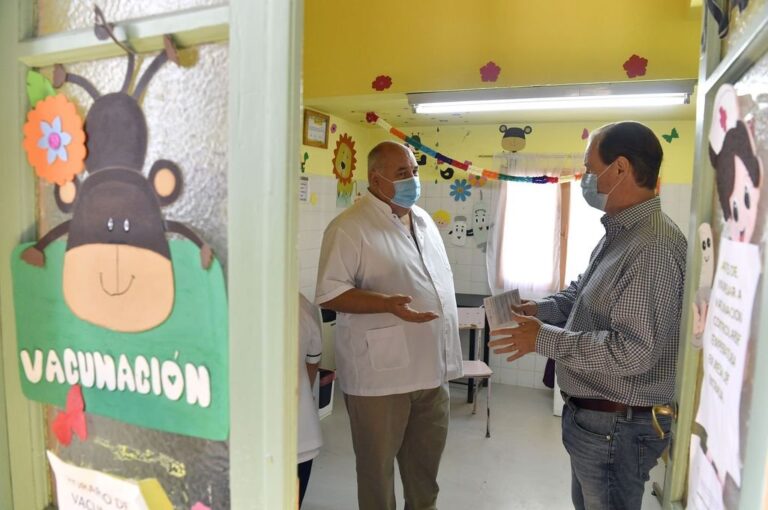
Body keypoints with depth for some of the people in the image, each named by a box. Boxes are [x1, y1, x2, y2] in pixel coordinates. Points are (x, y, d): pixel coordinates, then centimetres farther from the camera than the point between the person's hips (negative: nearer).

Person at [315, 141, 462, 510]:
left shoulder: (424, 220, 11)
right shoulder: (349, 227, -14)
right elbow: (329, 295, -17)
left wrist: (447, 355, 16)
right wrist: (388, 304, -30)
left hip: (431, 369, 7)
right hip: (380, 374, -7)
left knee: (426, 464, 23)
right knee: (377, 466, 12)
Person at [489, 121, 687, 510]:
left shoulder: (654, 247, -27)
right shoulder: (620, 234, 8)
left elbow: (632, 352, -30)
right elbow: (583, 294, 18)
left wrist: (543, 339, -24)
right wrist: (541, 309, -1)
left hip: (616, 426, -10)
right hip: (593, 414, 10)